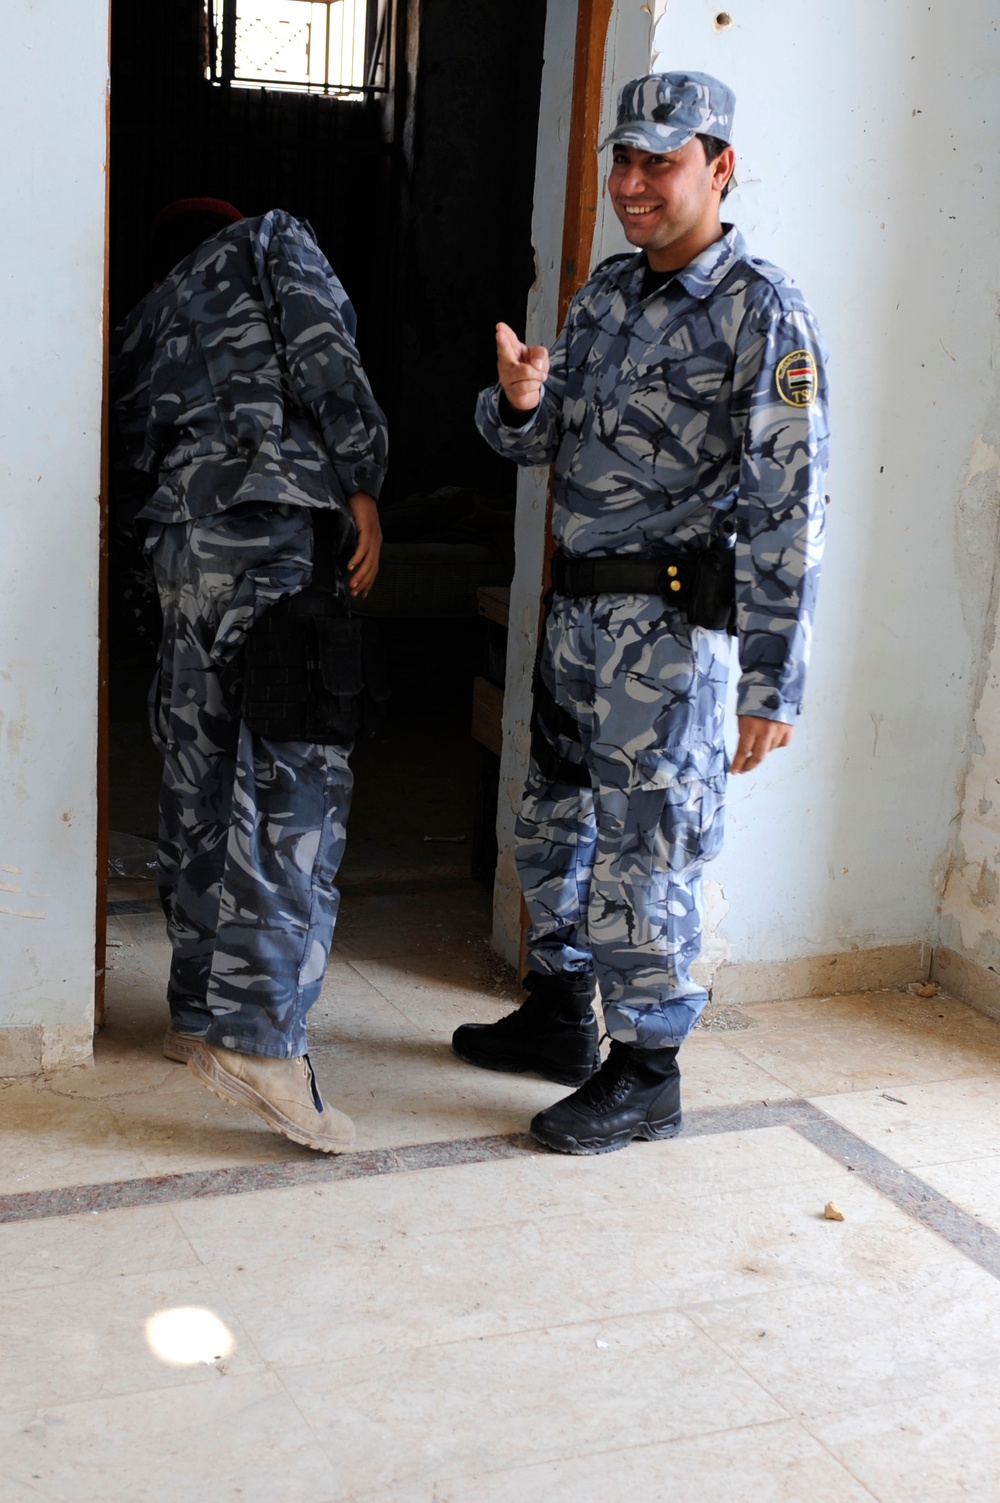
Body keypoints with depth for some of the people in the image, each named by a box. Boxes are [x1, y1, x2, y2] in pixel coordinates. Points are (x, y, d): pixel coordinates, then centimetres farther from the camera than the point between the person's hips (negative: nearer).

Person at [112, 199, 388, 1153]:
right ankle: (259, 1038, -20)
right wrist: (361, 483, -5)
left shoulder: (144, 322, 32)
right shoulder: (271, 240, 16)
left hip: (178, 536, 7)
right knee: (295, 782, -13)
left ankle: (199, 1011, 16)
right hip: (273, 513, -7)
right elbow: (321, 353, -3)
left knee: (202, 785, 10)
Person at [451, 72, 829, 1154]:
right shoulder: (604, 294, 11)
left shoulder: (760, 312, -12)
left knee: (644, 848, 0)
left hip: (669, 623, -8)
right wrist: (519, 400, -10)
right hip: (577, 606, 8)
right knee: (553, 821, 18)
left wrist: (772, 683, -20)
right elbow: (534, 445, 15)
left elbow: (786, 509, -16)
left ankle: (645, 1075, 16)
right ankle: (557, 1016, 37)